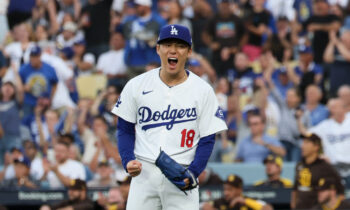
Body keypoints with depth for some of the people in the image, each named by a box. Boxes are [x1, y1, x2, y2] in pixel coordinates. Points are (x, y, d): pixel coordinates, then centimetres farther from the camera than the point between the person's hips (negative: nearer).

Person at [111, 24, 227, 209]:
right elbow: (125, 129, 12)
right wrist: (128, 160, -6)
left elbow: (207, 139, 3)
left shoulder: (203, 91, 3)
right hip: (143, 172, 1)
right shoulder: (136, 85, 6)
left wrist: (193, 172, -13)